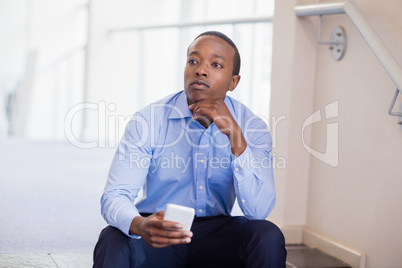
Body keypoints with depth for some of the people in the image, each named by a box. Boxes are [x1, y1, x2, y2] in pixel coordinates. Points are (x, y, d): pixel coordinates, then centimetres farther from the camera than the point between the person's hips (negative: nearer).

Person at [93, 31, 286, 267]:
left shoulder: (253, 128, -6)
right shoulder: (148, 120, -9)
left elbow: (258, 211, -19)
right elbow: (114, 197, -16)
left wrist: (234, 133, -27)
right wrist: (140, 226, -40)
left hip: (215, 236, 2)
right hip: (157, 238, -2)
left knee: (268, 236, -27)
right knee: (113, 241, -34)